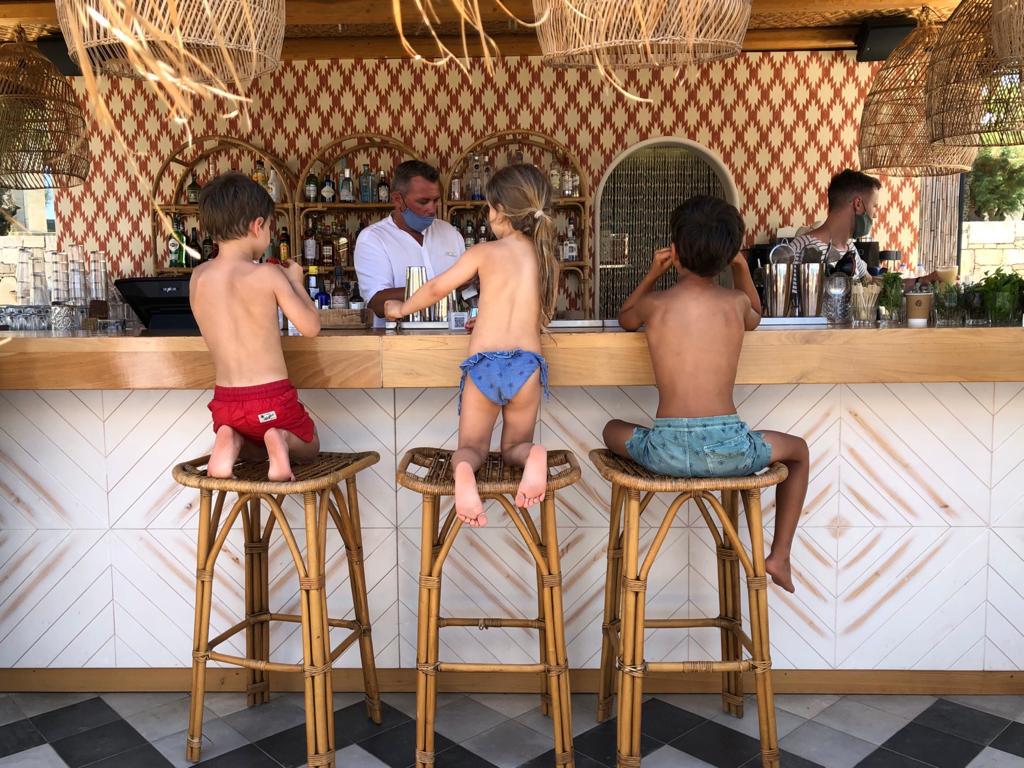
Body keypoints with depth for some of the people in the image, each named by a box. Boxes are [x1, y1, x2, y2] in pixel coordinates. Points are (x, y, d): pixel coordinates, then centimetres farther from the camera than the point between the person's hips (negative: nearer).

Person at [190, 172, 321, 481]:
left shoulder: (198, 277, 1)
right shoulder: (267, 275, -14)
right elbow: (310, 326, -9)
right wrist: (295, 281, 6)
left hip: (225, 401, 4)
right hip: (271, 399, -4)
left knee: (255, 451, 36)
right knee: (309, 447, 27)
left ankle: (230, 441, 0)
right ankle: (280, 441, -9)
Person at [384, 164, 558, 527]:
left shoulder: (483, 252, 2)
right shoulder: (548, 261, 10)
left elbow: (436, 288, 9)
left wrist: (401, 309, 28)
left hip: (483, 364, -2)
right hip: (528, 364, 2)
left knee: (472, 446, 15)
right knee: (515, 445, 21)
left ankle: (464, 471, -23)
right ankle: (534, 457, -17)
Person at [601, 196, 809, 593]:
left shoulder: (655, 303, 3)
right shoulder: (736, 302, 5)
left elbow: (625, 319, 29)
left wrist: (653, 274, 28)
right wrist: (741, 267, 29)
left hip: (667, 452, 0)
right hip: (729, 450, 0)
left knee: (613, 429, 33)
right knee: (797, 449, 32)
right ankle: (780, 555, 26)